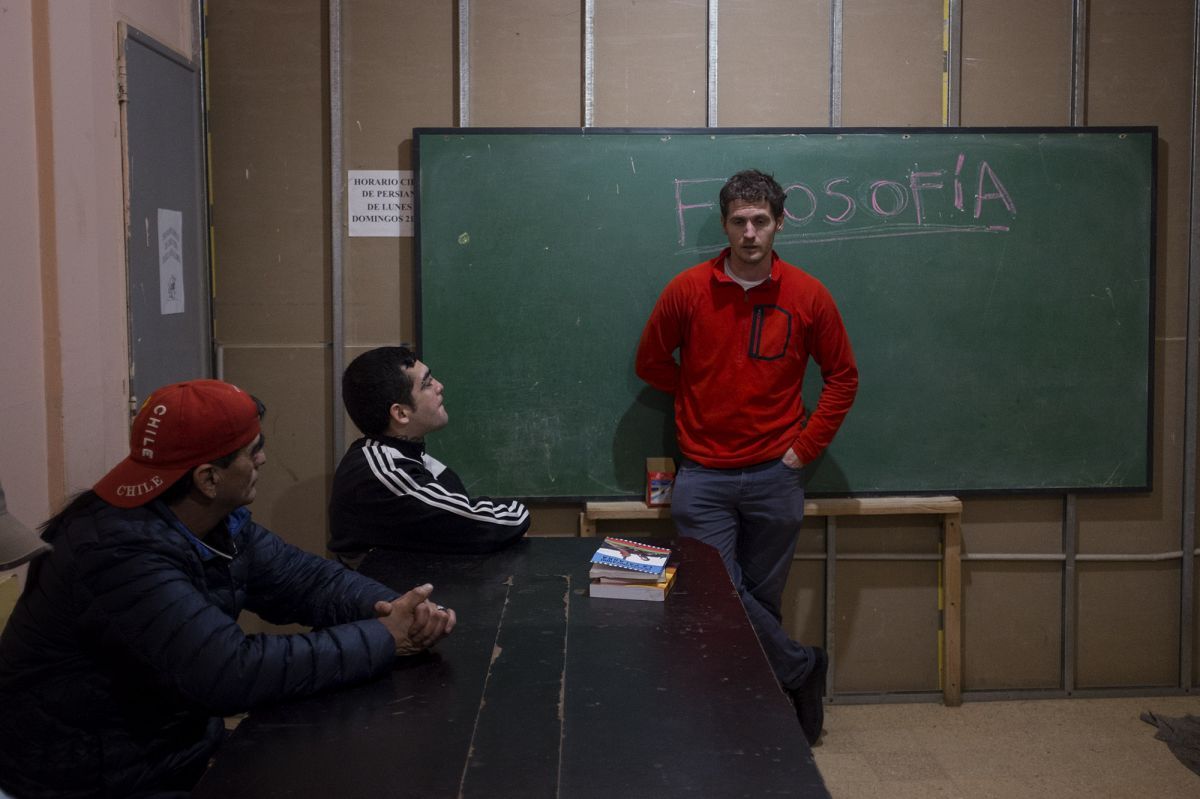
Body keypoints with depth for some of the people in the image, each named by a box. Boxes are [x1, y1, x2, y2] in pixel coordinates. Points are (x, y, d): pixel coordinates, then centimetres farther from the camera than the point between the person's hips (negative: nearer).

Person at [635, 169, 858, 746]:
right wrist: (701, 402, 6)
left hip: (774, 476, 0)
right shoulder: (688, 290, -3)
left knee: (762, 601, 7)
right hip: (703, 476, 0)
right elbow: (651, 362, 10)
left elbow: (842, 377, 7)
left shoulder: (807, 296, -1)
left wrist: (807, 445, 0)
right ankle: (802, 668, 16)